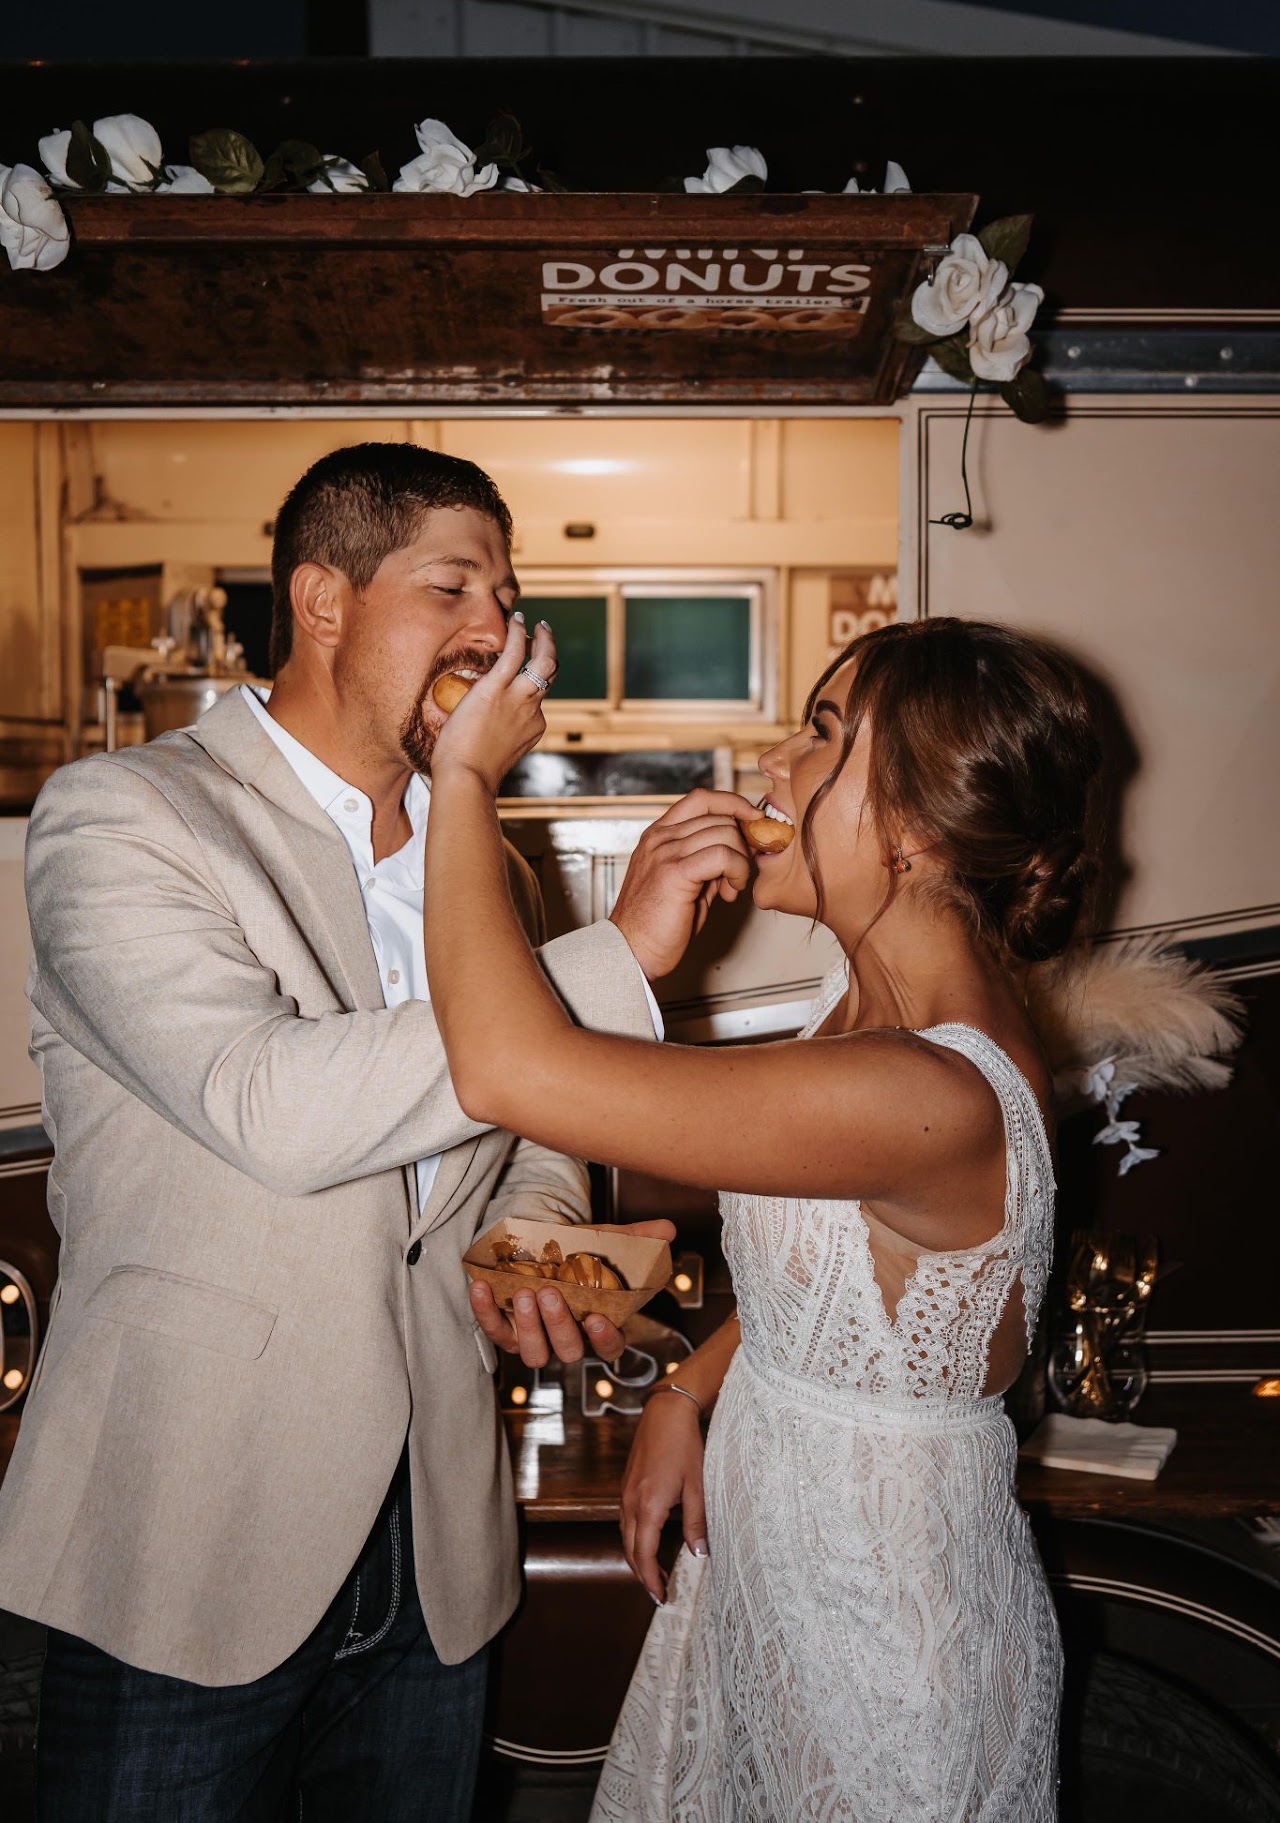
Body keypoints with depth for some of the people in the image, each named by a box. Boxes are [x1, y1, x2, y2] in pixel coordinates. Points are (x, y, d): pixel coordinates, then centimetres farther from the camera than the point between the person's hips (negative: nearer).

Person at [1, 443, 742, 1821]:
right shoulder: (119, 816, -12)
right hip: (188, 1548, -5)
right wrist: (617, 954, -24)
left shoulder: (489, 869, 9)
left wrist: (530, 1248, -6)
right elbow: (272, 1108, -27)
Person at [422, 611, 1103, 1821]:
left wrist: (463, 775, -29)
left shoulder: (930, 1099, -34)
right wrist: (689, 1392, 2)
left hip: (886, 1623, -8)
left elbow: (505, 1068, -41)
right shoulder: (874, 991, -3)